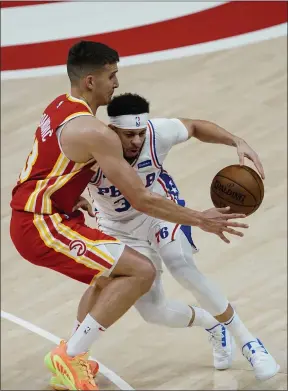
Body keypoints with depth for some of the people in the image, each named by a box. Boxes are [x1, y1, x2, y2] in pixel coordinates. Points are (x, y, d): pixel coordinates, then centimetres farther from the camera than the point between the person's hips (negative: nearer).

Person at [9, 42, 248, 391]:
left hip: (31, 217, 10)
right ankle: (68, 357, -11)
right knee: (141, 271, -15)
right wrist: (200, 220, -9)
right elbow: (141, 200, -17)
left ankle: (72, 359, 24)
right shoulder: (95, 133, -19)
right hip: (42, 227, -10)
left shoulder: (60, 106, 10)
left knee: (113, 272, 26)